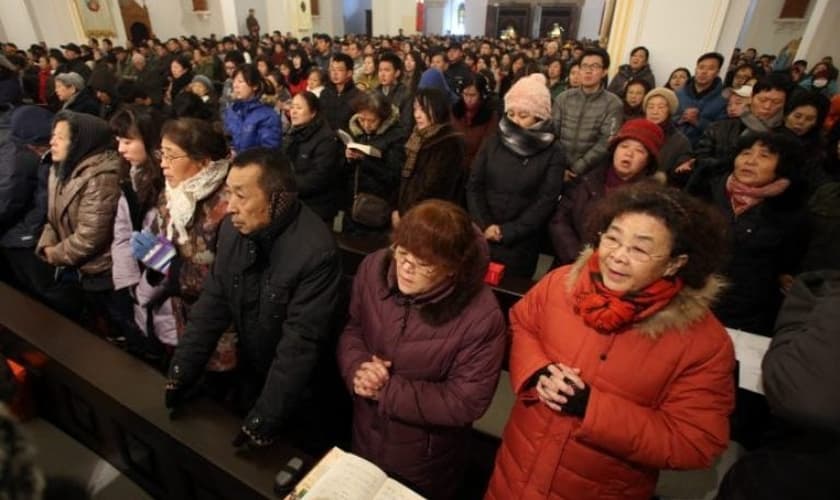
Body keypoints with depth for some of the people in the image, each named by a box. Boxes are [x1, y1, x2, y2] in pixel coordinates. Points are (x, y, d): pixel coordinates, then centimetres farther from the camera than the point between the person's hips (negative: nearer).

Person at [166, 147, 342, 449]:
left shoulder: (316, 252, -31)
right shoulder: (233, 228, -10)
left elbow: (300, 344, -29)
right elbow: (212, 304, -3)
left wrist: (264, 420, -25)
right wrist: (181, 373, -8)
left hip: (297, 394, -6)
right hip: (249, 373, 6)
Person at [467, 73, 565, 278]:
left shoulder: (553, 153, -4)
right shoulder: (493, 142, 4)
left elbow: (546, 201, -8)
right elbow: (474, 186, 2)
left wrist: (507, 232, -13)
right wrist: (484, 225, -11)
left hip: (520, 243, -2)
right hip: (481, 236, 3)